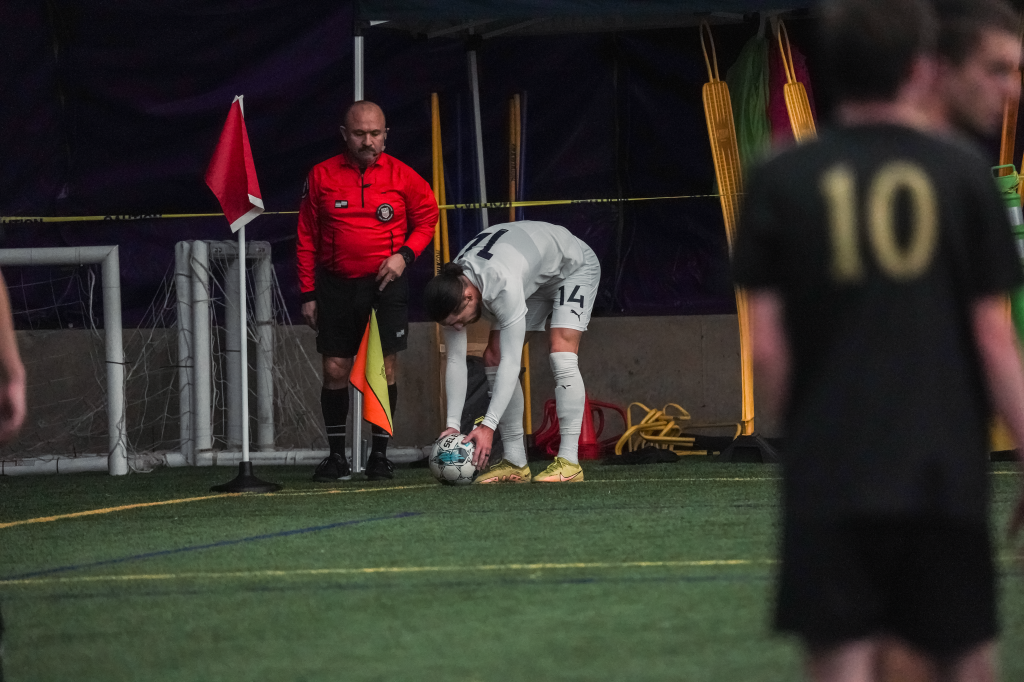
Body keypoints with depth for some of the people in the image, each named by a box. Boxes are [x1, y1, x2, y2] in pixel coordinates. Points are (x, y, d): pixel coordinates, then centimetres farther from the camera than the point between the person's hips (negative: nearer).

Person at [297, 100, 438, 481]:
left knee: (384, 369, -3)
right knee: (335, 371, -1)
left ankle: (380, 455, 7)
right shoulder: (322, 176, 1)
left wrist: (405, 254, -6)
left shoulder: (401, 176, 0)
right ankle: (336, 456, 9)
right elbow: (307, 239, 6)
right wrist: (308, 294, 3)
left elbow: (427, 217, 12)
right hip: (337, 285, 1)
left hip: (386, 283, -1)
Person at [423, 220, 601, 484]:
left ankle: (569, 462, -26)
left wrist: (488, 426, -45)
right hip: (534, 281, 7)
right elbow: (455, 360, -16)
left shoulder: (504, 285, -45)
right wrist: (452, 425, -22)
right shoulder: (450, 288, -23)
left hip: (573, 265, -7)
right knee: (493, 358, -4)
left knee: (562, 357, -25)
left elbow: (512, 362, -42)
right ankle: (515, 462, 0)